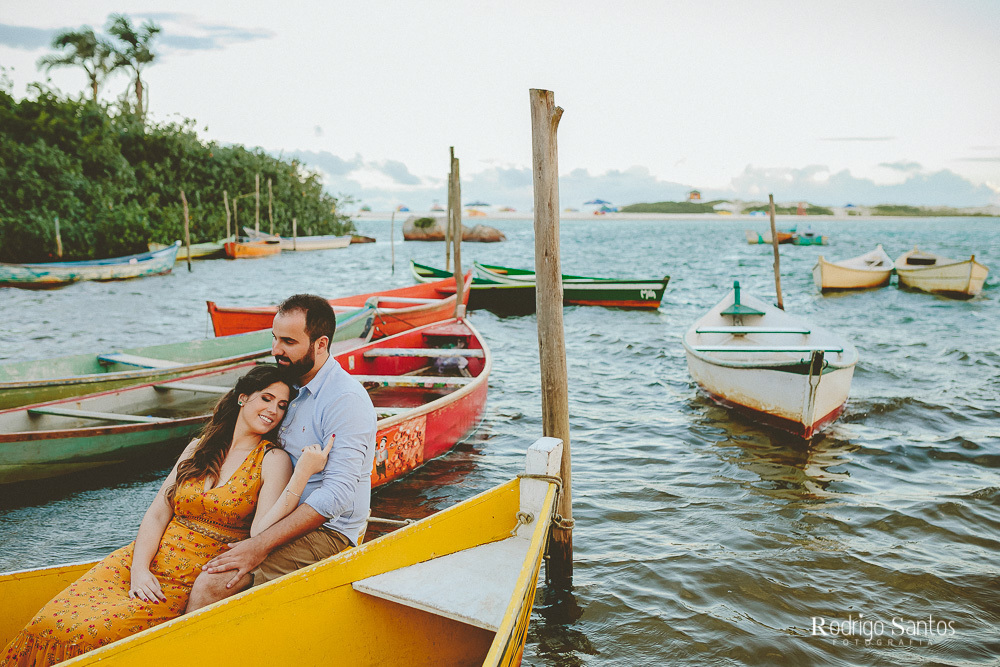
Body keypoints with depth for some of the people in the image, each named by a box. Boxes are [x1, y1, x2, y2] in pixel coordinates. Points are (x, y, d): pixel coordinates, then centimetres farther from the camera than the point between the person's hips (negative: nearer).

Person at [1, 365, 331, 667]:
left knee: (90, 633, -23)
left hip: (192, 584, -5)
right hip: (148, 561, 5)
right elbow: (157, 513, 8)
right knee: (50, 624, -15)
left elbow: (261, 535, -17)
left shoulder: (273, 460, -3)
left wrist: (304, 471, -24)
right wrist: (139, 568, -9)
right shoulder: (199, 449, 12)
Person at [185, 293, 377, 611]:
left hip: (328, 533, -9)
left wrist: (261, 545, -25)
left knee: (212, 584, -23)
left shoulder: (346, 400, -17)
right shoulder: (289, 387, 12)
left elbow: (337, 494, -24)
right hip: (285, 521, 9)